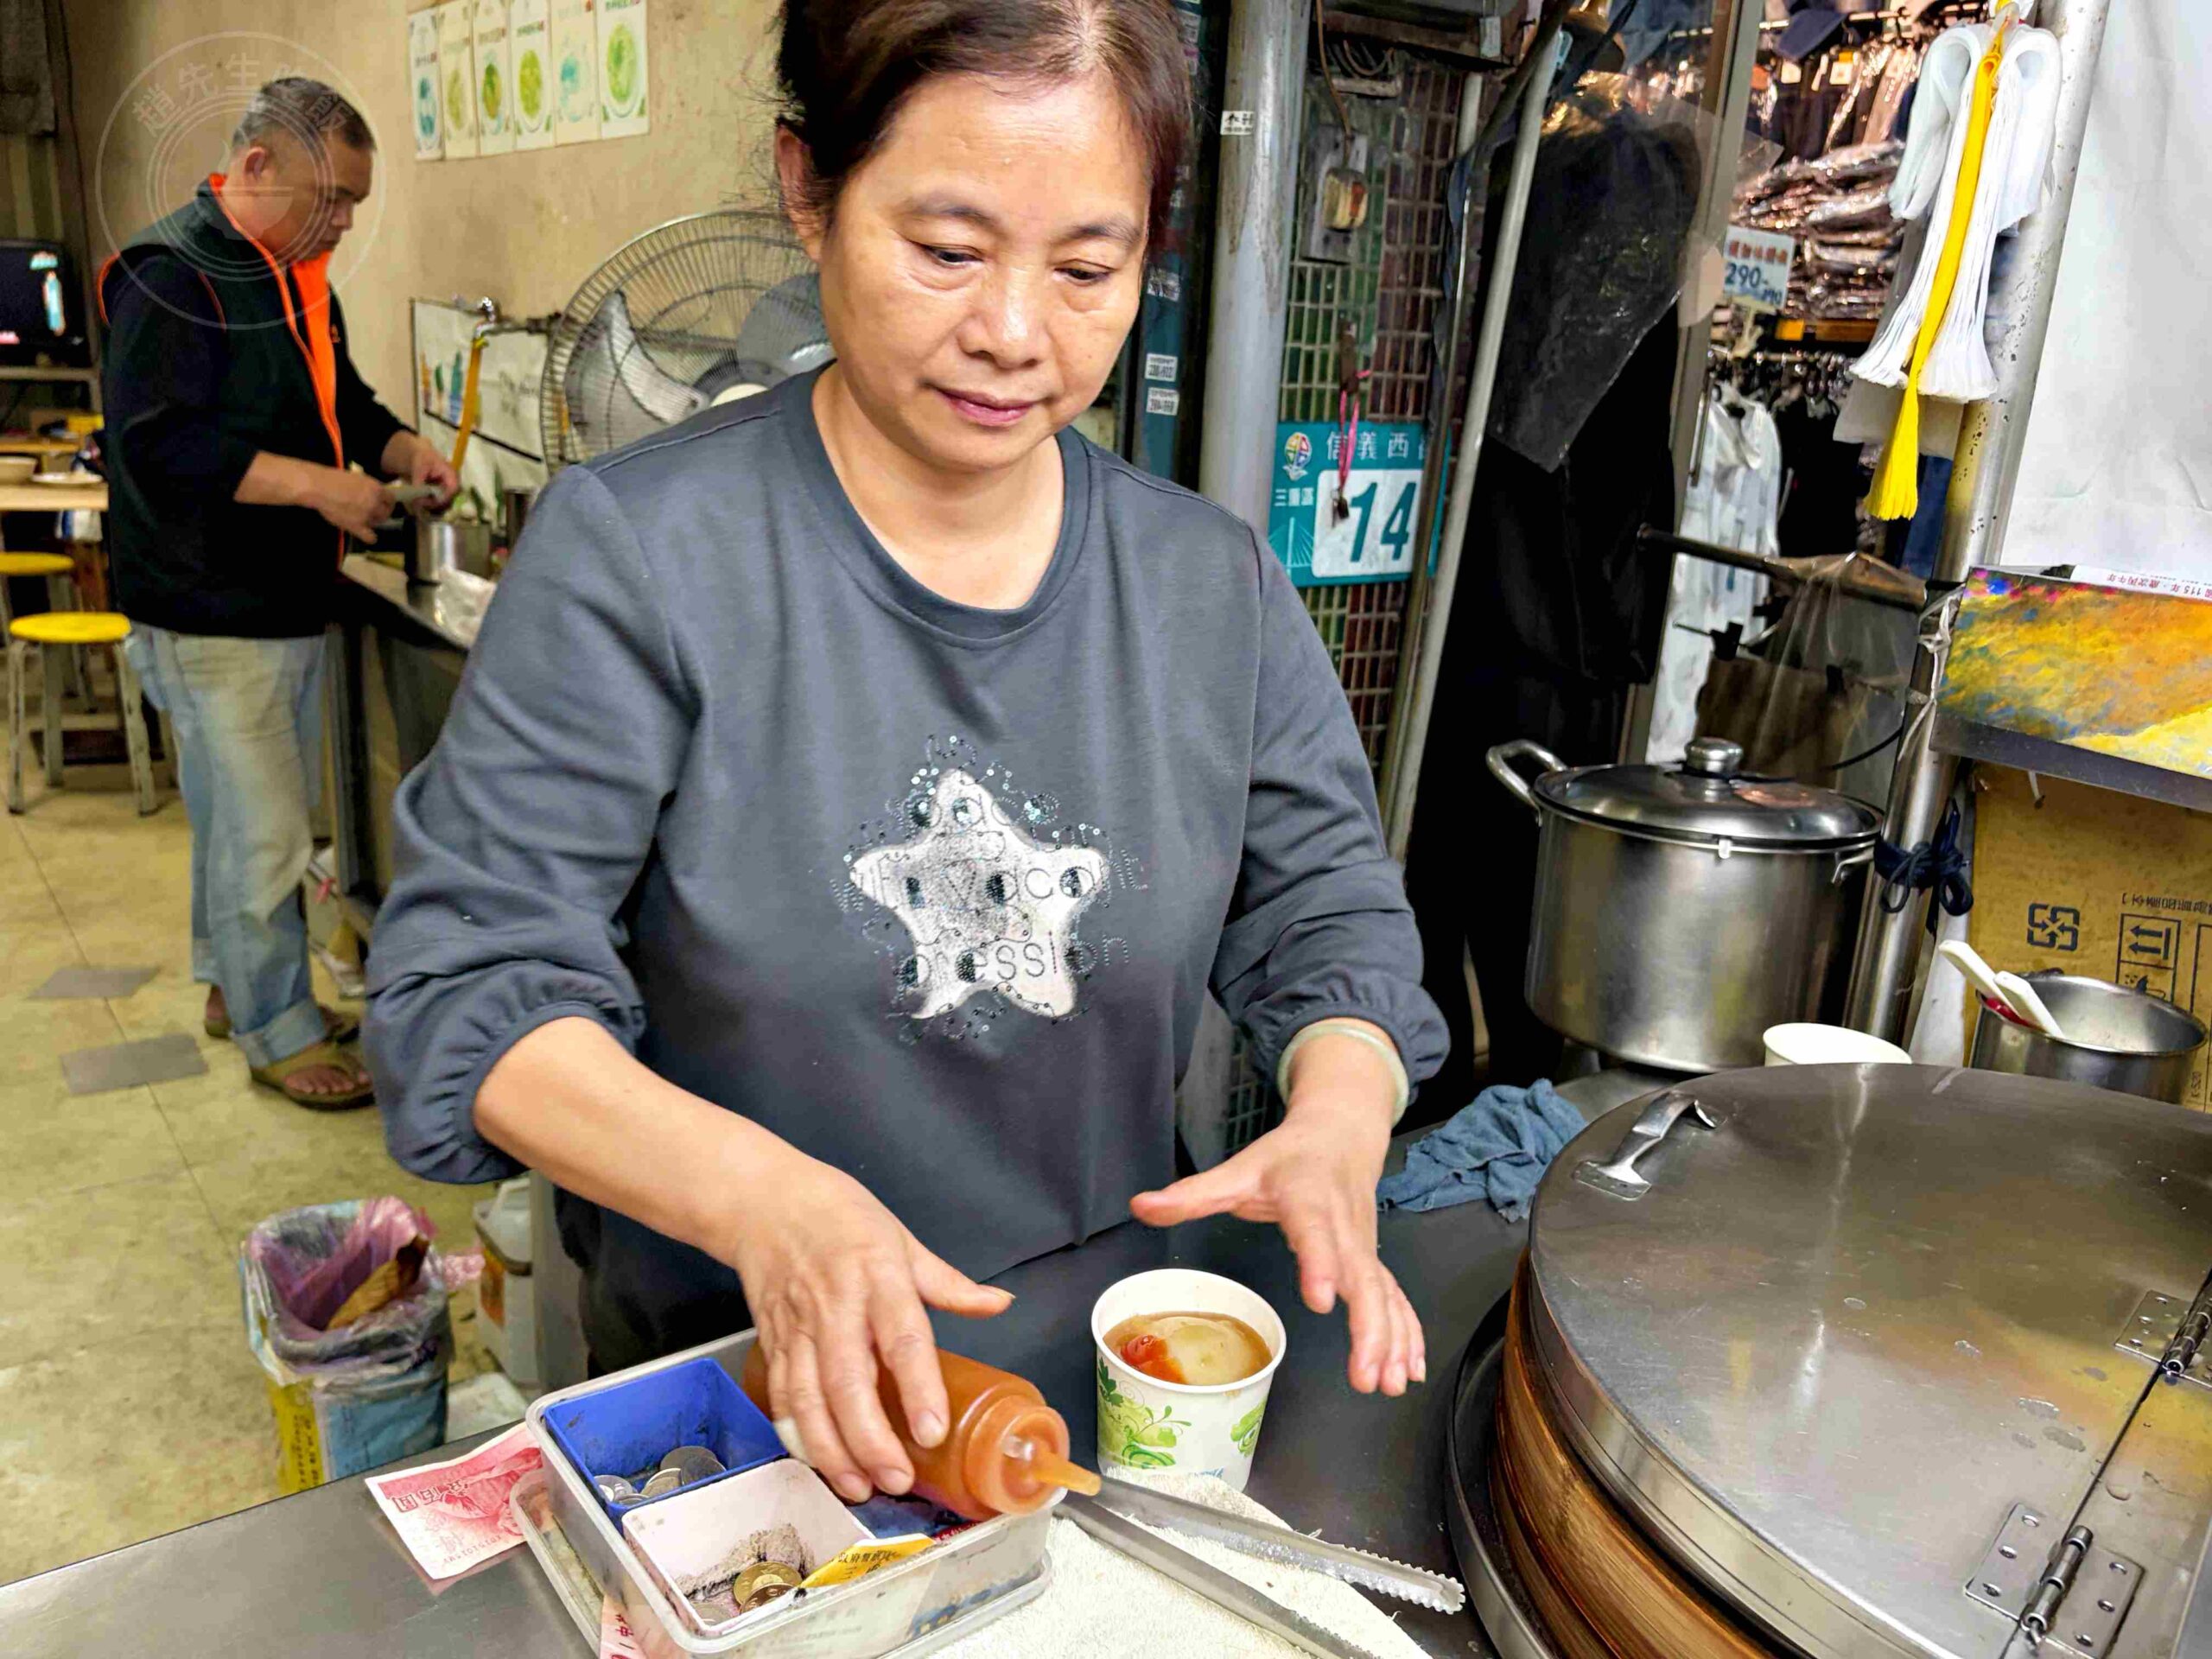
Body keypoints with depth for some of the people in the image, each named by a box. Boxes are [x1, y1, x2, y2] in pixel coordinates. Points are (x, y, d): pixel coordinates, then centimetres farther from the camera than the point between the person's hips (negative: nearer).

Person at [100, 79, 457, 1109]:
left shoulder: (295, 280, 13)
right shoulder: (170, 276, -15)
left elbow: (342, 403, 25)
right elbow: (156, 444, -24)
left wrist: (402, 451, 5)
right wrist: (315, 484, -25)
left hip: (290, 601, 9)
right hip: (210, 616, -9)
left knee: (259, 819, 19)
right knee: (260, 834, -2)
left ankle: (236, 988, 35)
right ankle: (276, 1036, 12)